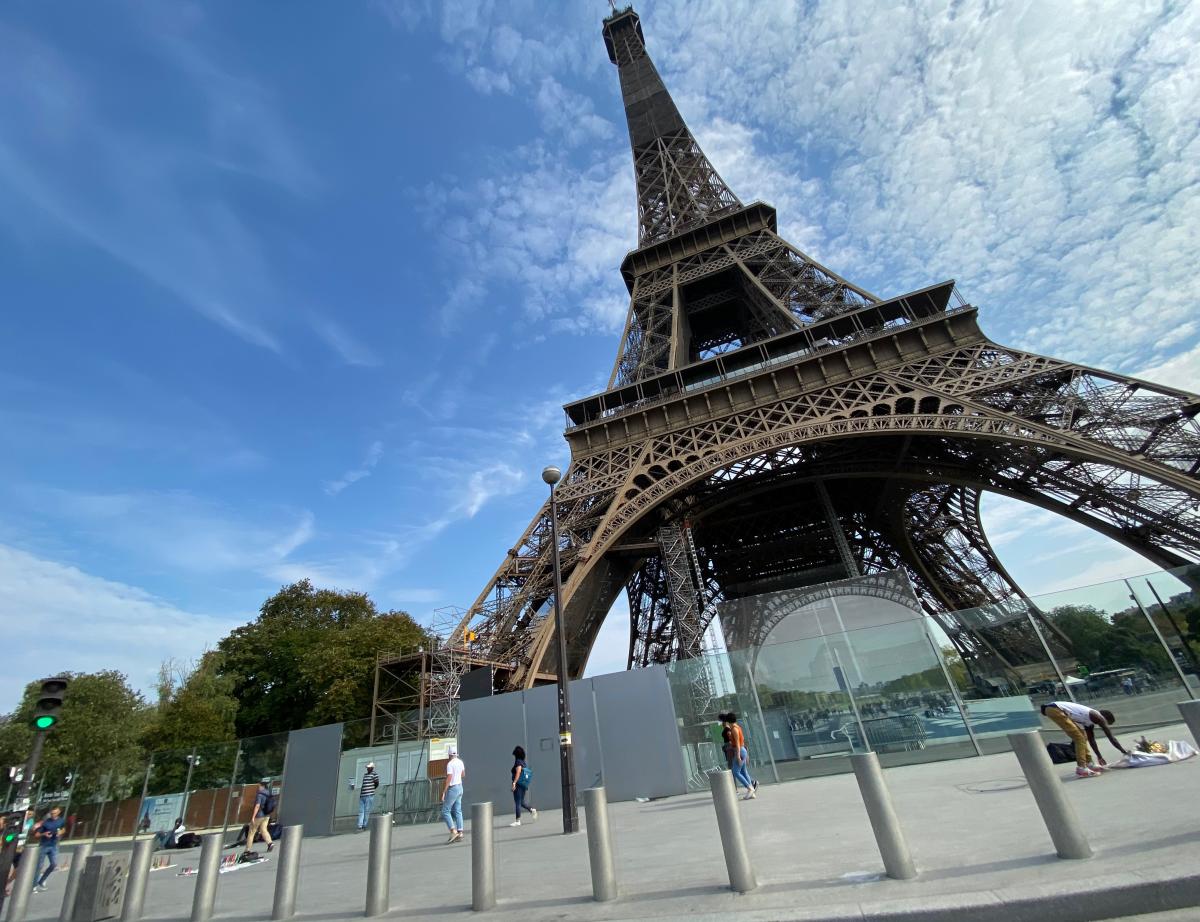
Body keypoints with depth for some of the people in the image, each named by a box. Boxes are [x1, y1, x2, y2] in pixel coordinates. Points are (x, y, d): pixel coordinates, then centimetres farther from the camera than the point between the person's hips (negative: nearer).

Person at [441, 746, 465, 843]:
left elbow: (448, 779, -22)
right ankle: (460, 832, 8)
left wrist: (443, 792, -19)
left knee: (445, 811, -2)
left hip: (452, 789, -8)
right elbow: (463, 775, 20)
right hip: (460, 787, 8)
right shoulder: (460, 762, 7)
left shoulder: (450, 764, -17)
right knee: (457, 811, 11)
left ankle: (453, 832, -10)